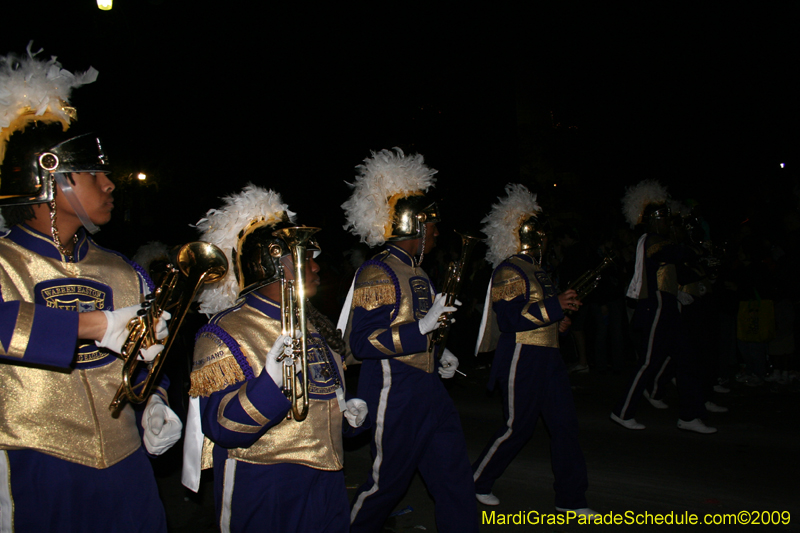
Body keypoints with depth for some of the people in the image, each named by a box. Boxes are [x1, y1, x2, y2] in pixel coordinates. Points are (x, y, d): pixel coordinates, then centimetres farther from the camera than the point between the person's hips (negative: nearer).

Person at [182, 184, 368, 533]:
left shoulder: (305, 325, 9)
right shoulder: (225, 333, -16)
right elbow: (224, 428, -24)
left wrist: (342, 407, 6)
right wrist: (273, 381, -38)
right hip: (266, 494, -7)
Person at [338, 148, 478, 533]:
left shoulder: (417, 272, 14)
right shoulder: (377, 274, -15)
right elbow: (360, 343, -21)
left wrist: (439, 356, 11)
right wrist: (422, 328, -26)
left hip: (430, 391, 9)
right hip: (394, 396, -8)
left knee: (456, 482, 11)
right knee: (388, 482, 8)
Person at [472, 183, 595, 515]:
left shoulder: (536, 268, 17)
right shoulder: (508, 271, -13)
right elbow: (510, 318, -24)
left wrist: (556, 322, 10)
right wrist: (556, 305, -21)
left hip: (547, 356, 9)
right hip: (521, 359, -9)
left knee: (565, 423, 8)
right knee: (518, 427, 1)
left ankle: (570, 499, 19)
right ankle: (477, 480, 22)